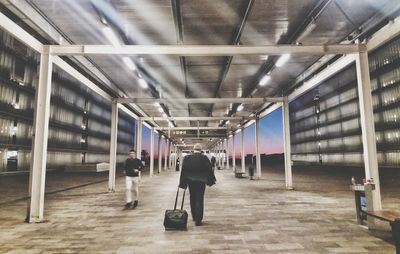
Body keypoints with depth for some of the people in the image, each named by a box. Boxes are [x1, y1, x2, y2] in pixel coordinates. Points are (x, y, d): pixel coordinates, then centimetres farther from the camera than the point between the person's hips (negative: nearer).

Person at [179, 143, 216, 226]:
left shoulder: (187, 157, -3)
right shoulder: (204, 158, -10)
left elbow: (183, 170, -3)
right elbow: (209, 169, -8)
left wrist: (182, 183, 1)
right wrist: (211, 180, 4)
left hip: (190, 181, 3)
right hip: (201, 181, -3)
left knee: (192, 199, 18)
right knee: (199, 200, 2)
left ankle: (194, 217, 30)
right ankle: (198, 220, 1)